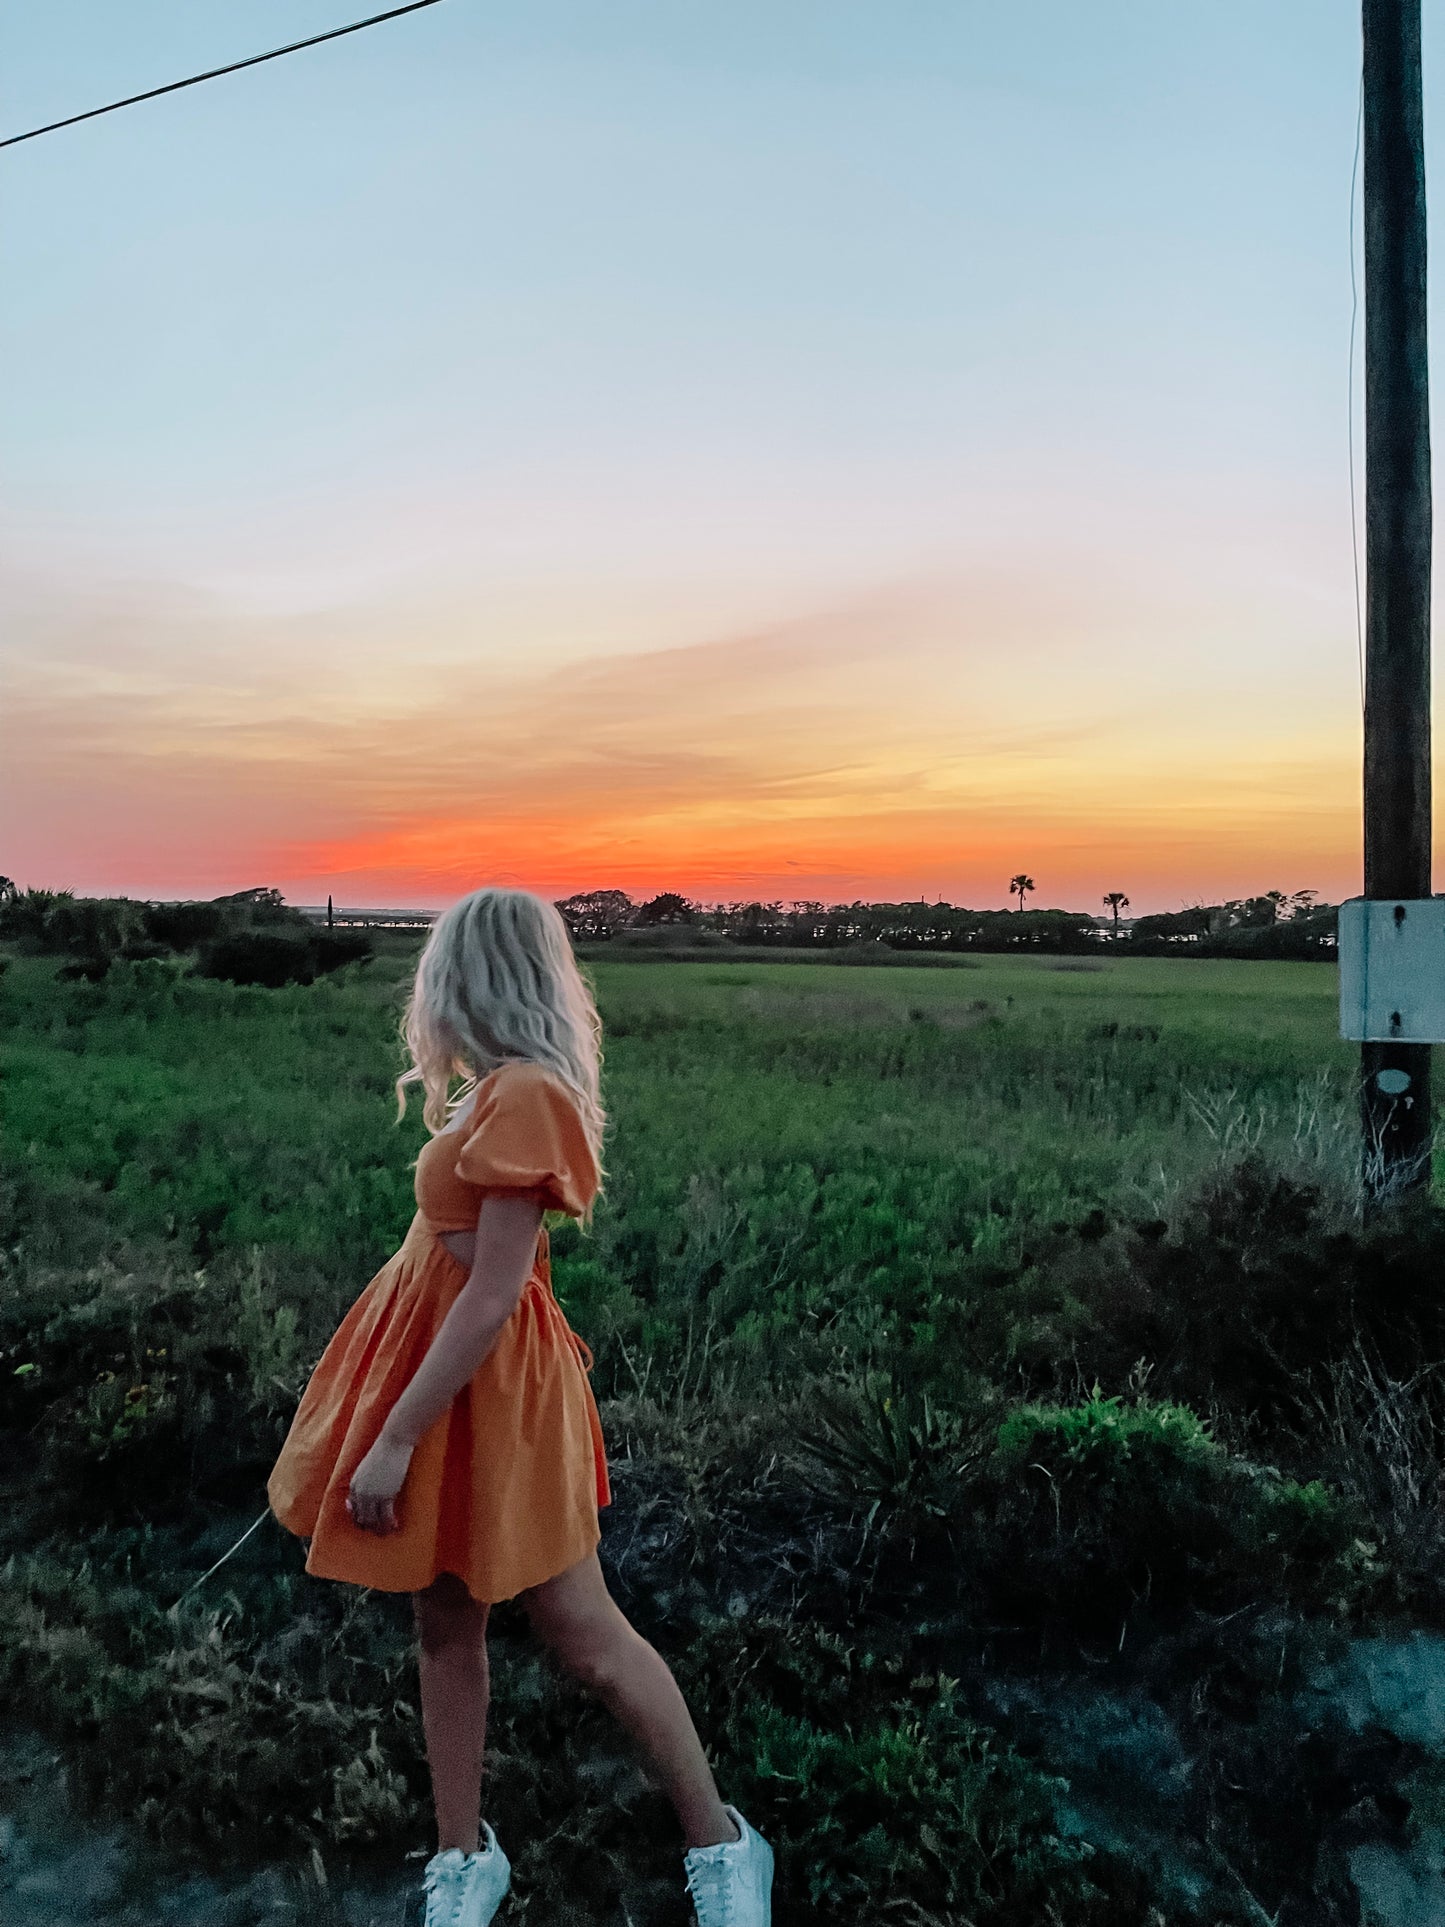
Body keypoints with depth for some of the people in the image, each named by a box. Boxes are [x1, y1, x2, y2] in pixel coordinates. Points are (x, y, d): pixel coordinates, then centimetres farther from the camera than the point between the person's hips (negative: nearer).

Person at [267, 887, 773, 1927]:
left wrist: (395, 1437, -20)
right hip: (439, 1360, 9)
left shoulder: (523, 1097, -24)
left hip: (485, 1382, -9)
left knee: (586, 1636, 4)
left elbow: (492, 1294, -25)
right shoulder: (501, 1090, 3)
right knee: (445, 1625, 17)